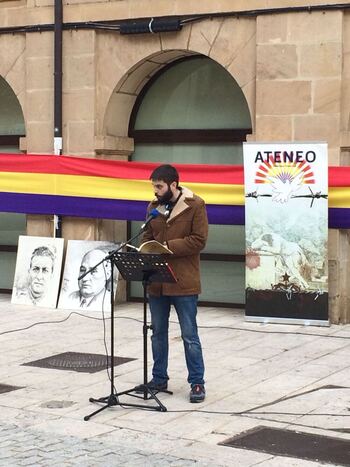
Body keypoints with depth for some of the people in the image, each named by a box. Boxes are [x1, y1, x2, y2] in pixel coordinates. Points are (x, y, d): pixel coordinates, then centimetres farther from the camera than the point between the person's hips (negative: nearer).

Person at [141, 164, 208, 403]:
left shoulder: (195, 205, -8)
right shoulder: (154, 206, 9)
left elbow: (199, 240, -12)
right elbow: (147, 237, 14)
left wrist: (168, 246, -18)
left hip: (184, 283, -6)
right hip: (157, 281, 6)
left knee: (190, 335, 1)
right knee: (158, 332, 14)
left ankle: (197, 383, 10)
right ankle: (159, 378, 26)